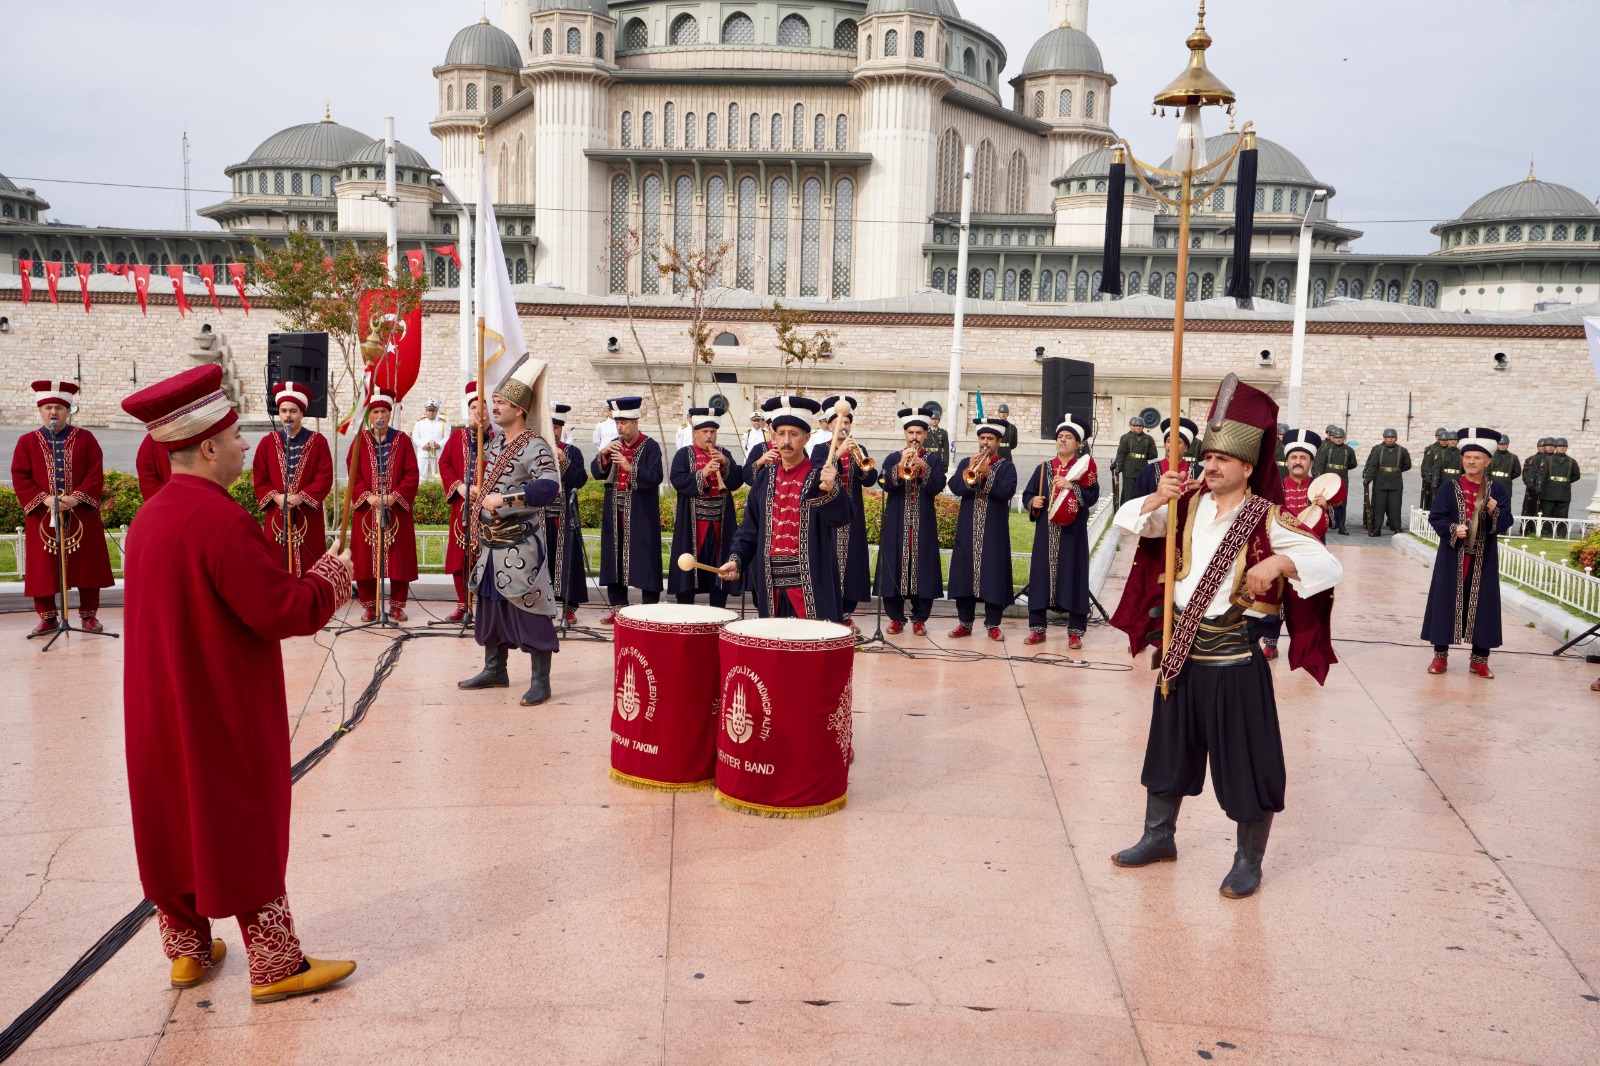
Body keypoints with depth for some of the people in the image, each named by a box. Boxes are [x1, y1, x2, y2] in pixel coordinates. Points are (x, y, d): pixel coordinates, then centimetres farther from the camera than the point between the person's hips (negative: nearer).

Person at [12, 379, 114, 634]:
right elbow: (20, 478, -1)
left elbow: (96, 474, -3)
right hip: (42, 516, 1)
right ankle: (48, 618, 13)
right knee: (43, 569, 2)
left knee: (87, 565, 3)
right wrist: (44, 499, -15)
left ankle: (89, 615, 13)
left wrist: (77, 498, -17)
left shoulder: (85, 439, 5)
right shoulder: (26, 442, 6)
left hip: (81, 515, 0)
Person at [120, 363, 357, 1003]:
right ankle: (276, 966, 12)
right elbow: (281, 612, -24)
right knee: (247, 829, 1)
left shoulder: (149, 518, 6)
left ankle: (187, 949, 31)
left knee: (174, 820, 17)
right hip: (226, 713, -8)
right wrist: (332, 577, -7)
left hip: (162, 712, 9)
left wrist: (302, 581, 13)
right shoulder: (222, 519, -23)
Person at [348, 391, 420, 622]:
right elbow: (353, 474, 1)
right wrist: (368, 496, -14)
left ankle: (397, 605, 11)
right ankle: (369, 605, 11)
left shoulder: (402, 440, 3)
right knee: (366, 557, 1)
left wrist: (395, 496, -14)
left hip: (396, 510, -1)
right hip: (367, 509, 1)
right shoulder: (360, 440, 6)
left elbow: (411, 475, -1)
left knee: (398, 557, 1)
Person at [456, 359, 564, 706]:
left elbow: (549, 487, -28)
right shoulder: (495, 444, 13)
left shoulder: (535, 447, -14)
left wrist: (503, 500, -28)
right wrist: (477, 491, 10)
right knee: (490, 605, 15)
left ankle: (540, 681, 2)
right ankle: (495, 670, 29)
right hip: (491, 544, 9)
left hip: (520, 546, -9)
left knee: (530, 610, -5)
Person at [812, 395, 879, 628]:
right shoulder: (821, 450, 3)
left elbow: (870, 481, -1)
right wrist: (837, 455, -25)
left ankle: (847, 614, 12)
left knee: (851, 562, 3)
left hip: (852, 517, 3)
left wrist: (862, 463, -21)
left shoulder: (859, 450, 11)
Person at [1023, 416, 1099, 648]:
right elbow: (1027, 494, 13)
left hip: (1072, 533, -3)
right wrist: (1033, 502, -8)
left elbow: (1093, 497, -9)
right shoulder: (1043, 468, 11)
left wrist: (1071, 486, -20)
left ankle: (1075, 631, 5)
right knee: (1040, 573, 2)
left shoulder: (1085, 468, 3)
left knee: (1073, 576, -2)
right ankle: (1038, 628, 11)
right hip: (1046, 532, 3)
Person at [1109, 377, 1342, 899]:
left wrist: (1279, 563, -36)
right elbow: (1127, 521, 1)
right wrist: (1158, 498, -17)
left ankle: (1249, 860, 22)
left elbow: (1330, 568, -18)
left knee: (1245, 763, 4)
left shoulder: (1268, 521, -12)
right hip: (1182, 651, 5)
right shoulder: (1189, 505, 3)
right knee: (1169, 750, 19)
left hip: (1234, 658, -5)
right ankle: (1159, 837, 36)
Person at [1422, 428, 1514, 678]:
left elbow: (1505, 523, -1)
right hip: (1452, 556, -1)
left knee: (1483, 603, 3)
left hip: (1483, 559, 1)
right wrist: (1452, 529, -19)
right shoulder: (1448, 488, 1)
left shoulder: (1498, 491, 3)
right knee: (1446, 600, 2)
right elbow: (1435, 517, -2)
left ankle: (1479, 658, 13)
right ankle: (1440, 655, 11)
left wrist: (1494, 513, -21)